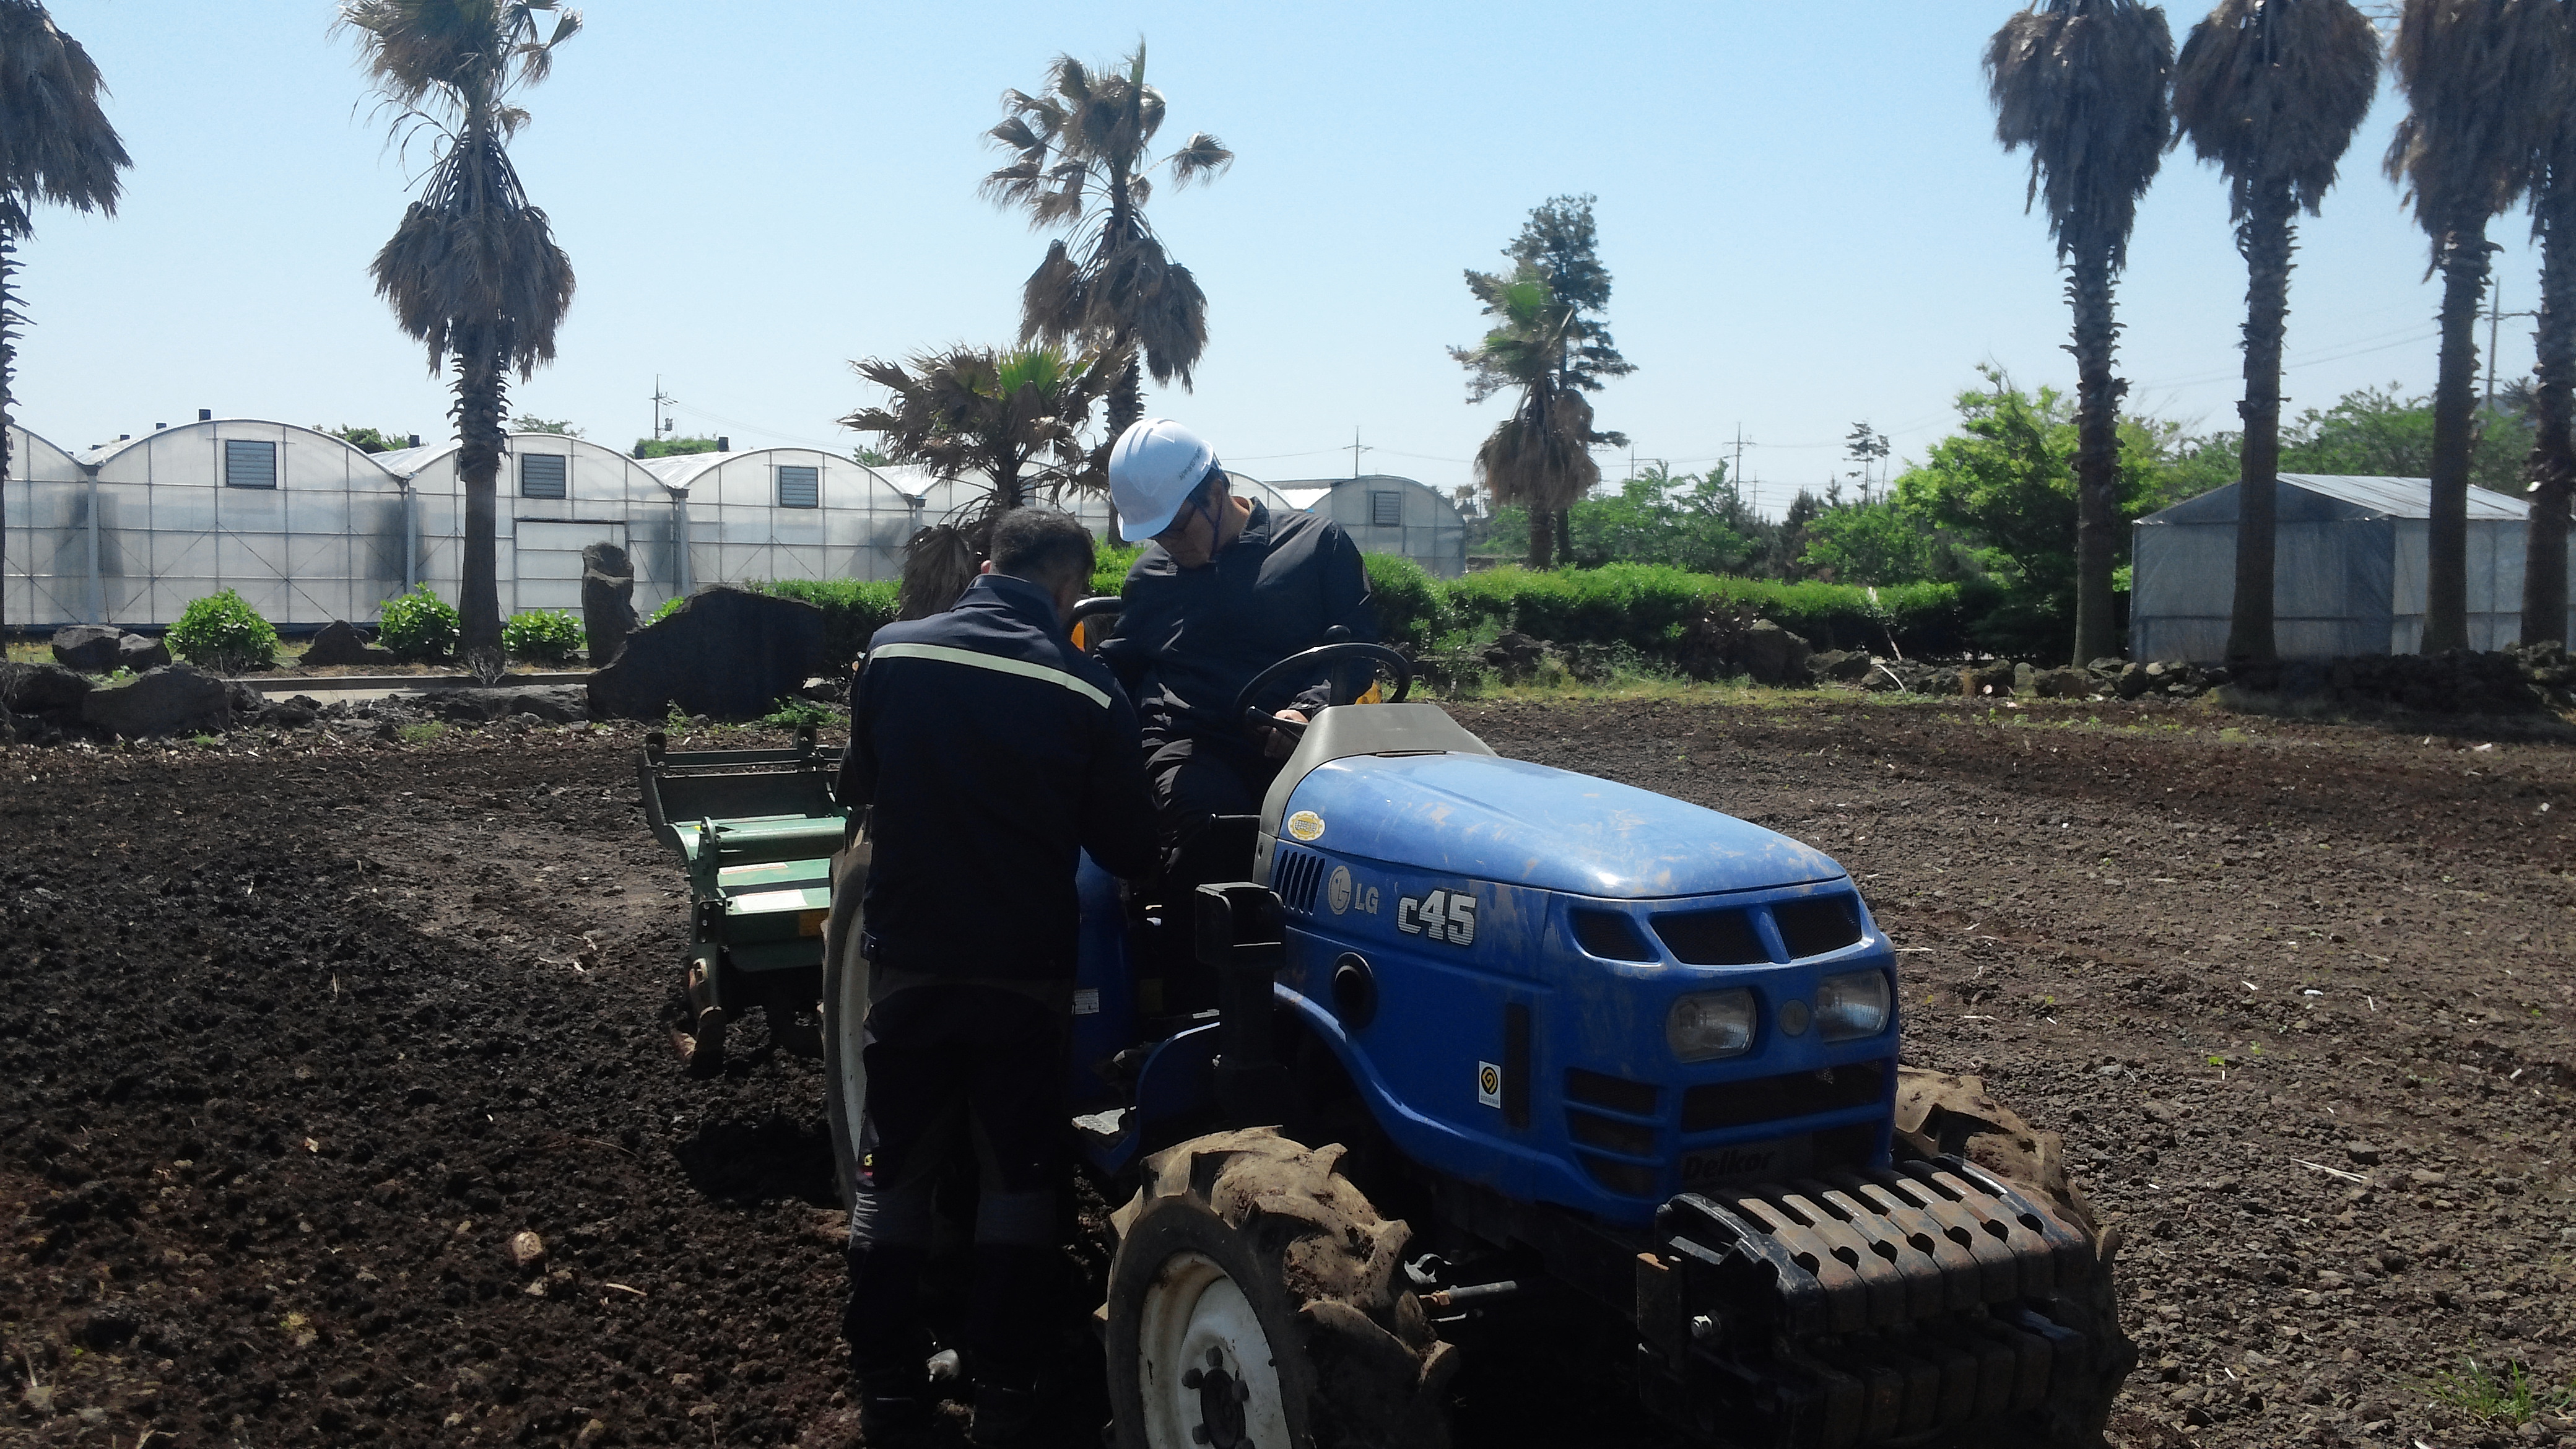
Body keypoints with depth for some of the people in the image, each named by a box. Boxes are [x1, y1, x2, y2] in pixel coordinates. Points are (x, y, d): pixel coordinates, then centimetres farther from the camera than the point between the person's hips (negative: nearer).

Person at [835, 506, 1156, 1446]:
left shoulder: (891, 655, -6)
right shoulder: (1089, 694, -13)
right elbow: (1128, 852, -5)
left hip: (909, 959, 2)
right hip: (1026, 970, -2)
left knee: (894, 1175, 15)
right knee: (1016, 1182, 13)